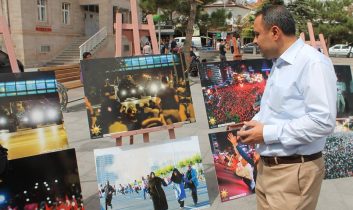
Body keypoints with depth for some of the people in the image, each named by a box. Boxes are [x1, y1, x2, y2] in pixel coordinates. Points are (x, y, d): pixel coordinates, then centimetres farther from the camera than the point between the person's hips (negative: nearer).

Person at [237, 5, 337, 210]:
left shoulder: (313, 62, -17)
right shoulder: (279, 64, 14)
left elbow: (323, 121, -25)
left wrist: (268, 134, -20)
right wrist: (252, 126, 4)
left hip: (293, 172, -8)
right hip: (267, 166, 9)